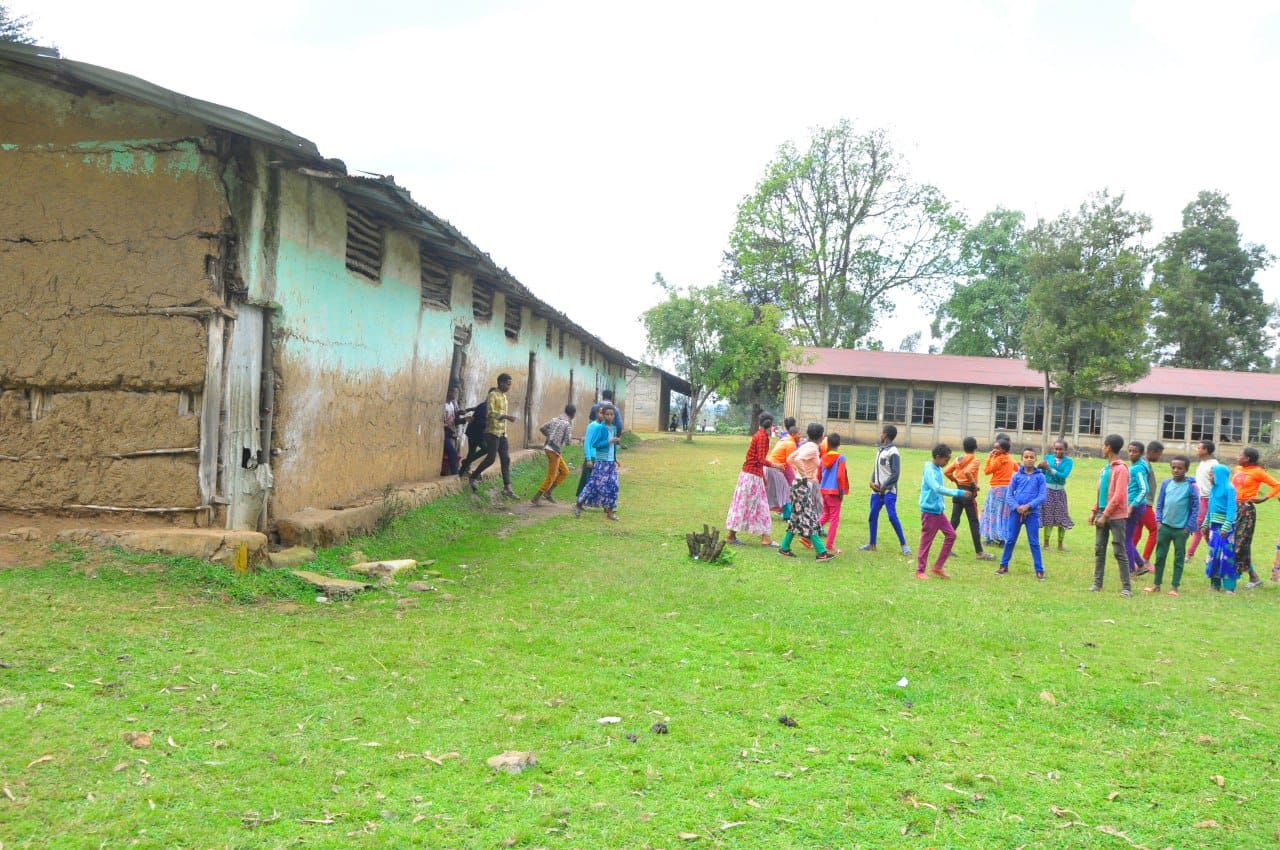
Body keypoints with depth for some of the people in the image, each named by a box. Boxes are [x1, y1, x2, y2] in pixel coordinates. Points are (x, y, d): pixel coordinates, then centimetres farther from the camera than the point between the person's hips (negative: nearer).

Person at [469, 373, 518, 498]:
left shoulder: (504, 396, 16)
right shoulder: (493, 395, -10)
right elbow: (490, 413, -22)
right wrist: (506, 416, -31)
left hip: (502, 433, 8)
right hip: (493, 431, -8)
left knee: (506, 459, 2)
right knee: (491, 458, -10)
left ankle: (507, 488, 1)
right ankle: (474, 477, 11)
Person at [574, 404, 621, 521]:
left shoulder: (614, 428, 10)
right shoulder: (600, 428, -10)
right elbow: (594, 444, -16)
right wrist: (609, 442, -21)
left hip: (611, 462, 6)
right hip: (601, 461, -6)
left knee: (613, 486, 2)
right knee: (594, 484, -4)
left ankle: (610, 511, 8)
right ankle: (579, 504, 9)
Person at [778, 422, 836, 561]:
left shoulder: (806, 446, 11)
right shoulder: (813, 448, -16)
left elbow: (790, 459, 19)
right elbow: (797, 460, -30)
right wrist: (804, 475, -20)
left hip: (802, 485, 9)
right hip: (804, 485, -9)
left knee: (798, 518, 13)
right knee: (809, 519, -6)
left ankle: (784, 548, 17)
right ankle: (821, 552, -4)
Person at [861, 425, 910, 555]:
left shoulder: (893, 452, -12)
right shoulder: (880, 450, 14)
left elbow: (895, 474, -16)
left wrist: (884, 487, -14)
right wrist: (872, 481, 0)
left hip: (889, 492, -8)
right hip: (876, 491, 8)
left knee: (892, 517, -15)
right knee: (872, 517, 10)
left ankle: (904, 544, -7)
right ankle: (872, 544, 20)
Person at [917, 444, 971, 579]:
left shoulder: (938, 470, 9)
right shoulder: (929, 470, -18)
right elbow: (937, 489, -31)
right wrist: (959, 493, -32)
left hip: (938, 511, 9)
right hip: (929, 511, -9)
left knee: (951, 535, 7)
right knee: (926, 541, -1)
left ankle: (938, 566, 14)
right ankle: (920, 571, 10)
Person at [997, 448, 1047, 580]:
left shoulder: (1040, 476, 0)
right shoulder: (1017, 475, 4)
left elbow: (1042, 496, -5)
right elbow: (1009, 495, 3)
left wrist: (1028, 506, -16)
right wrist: (1017, 507, -13)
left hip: (1032, 513, -2)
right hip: (1016, 512, 2)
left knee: (1034, 542, 2)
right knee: (1010, 540, 8)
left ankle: (1039, 570, 8)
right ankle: (1004, 565, 20)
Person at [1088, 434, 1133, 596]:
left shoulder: (1121, 469, -13)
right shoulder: (1105, 467, 14)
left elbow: (1119, 496, -17)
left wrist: (1105, 515, -16)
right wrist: (1094, 511, 11)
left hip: (1116, 516, -8)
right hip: (1103, 514, 8)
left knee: (1119, 551, -5)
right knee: (1099, 549, 9)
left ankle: (1126, 587, -1)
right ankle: (1097, 582, 16)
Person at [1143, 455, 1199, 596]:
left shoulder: (1191, 486, -7)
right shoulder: (1166, 483, 3)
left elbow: (1195, 508, -5)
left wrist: (1188, 527, -8)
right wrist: (1158, 521, 1)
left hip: (1181, 529, -3)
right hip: (1164, 526, 3)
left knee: (1179, 558, 5)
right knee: (1160, 556, 8)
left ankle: (1174, 587, 12)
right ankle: (1157, 585, 16)